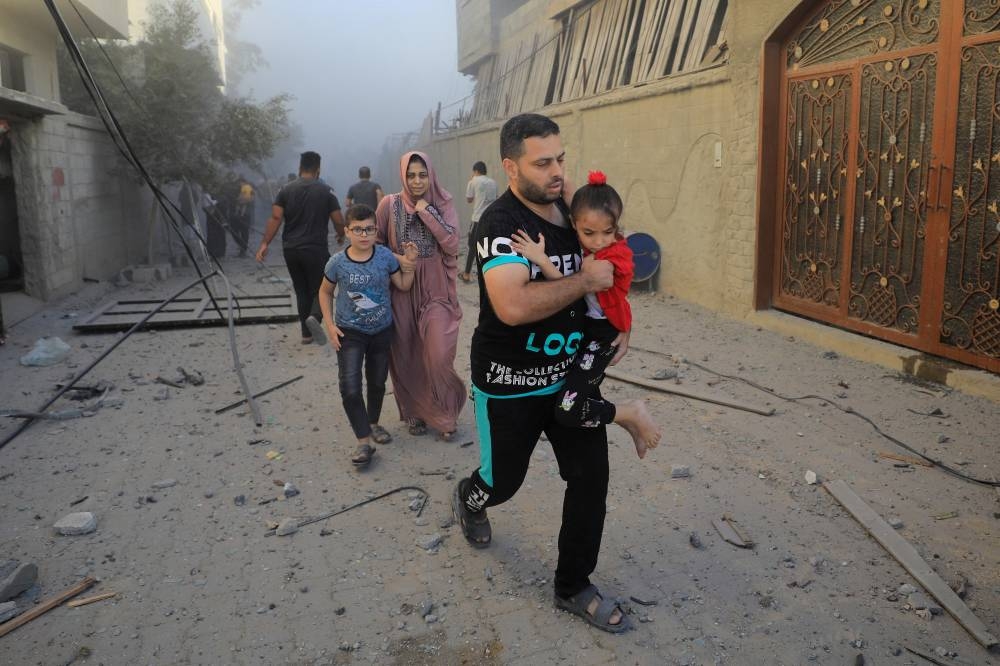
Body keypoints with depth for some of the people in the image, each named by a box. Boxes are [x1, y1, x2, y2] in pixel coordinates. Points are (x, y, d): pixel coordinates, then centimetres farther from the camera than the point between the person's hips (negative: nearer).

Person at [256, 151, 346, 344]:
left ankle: (307, 333, 16)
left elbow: (275, 218, -5)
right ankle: (314, 316, -23)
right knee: (321, 289, 7)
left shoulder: (286, 190, 5)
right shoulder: (326, 191, -3)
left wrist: (265, 243, -5)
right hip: (316, 249, -3)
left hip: (291, 250, 3)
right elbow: (339, 222, -3)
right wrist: (341, 235, 18)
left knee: (301, 291, 15)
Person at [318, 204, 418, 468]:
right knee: (350, 388, -12)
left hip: (382, 330, 2)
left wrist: (409, 264, -15)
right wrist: (329, 324, -6)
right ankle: (364, 441, -1)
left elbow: (403, 286, 0)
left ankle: (373, 423, 42)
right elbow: (325, 292, 1)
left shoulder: (386, 256, -12)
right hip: (350, 332, -2)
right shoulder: (338, 262, -15)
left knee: (377, 382, 18)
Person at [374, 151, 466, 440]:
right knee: (406, 355, 7)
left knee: (439, 356, -10)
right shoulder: (390, 204, -1)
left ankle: (445, 413, 13)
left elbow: (452, 244, -11)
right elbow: (377, 243, 7)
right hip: (402, 290, 1)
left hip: (436, 289, -1)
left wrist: (427, 212, -14)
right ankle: (414, 411, 28)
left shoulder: (443, 204, 0)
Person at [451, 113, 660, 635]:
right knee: (503, 480, 14)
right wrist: (584, 281, -27)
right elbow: (513, 306, -39)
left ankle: (574, 587, 24)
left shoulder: (572, 210, 2)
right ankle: (469, 499, 52)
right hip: (510, 385, -6)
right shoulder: (500, 223, -22)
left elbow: (605, 269, 19)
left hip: (572, 375, 6)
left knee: (591, 478, 5)